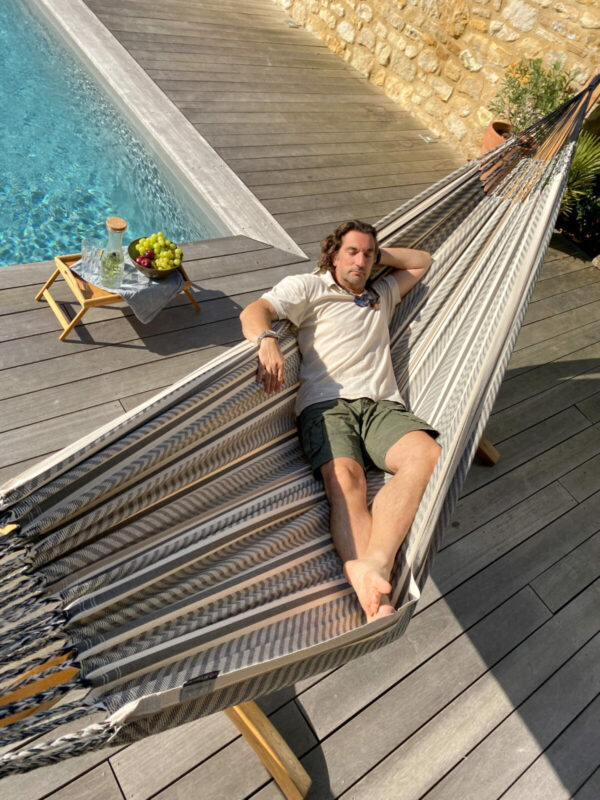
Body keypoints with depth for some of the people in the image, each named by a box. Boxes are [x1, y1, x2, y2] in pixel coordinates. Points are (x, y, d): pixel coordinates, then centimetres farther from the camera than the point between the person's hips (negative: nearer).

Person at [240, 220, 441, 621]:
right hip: (326, 403, -3)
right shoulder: (308, 287, 20)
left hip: (382, 404, 4)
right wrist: (268, 340, -21)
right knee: (346, 480, -33)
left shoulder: (382, 294, 35)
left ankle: (373, 564, -42)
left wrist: (379, 254, 34)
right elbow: (254, 311, 4)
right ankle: (377, 596, -42)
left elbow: (423, 260, 48)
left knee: (427, 455, -30)